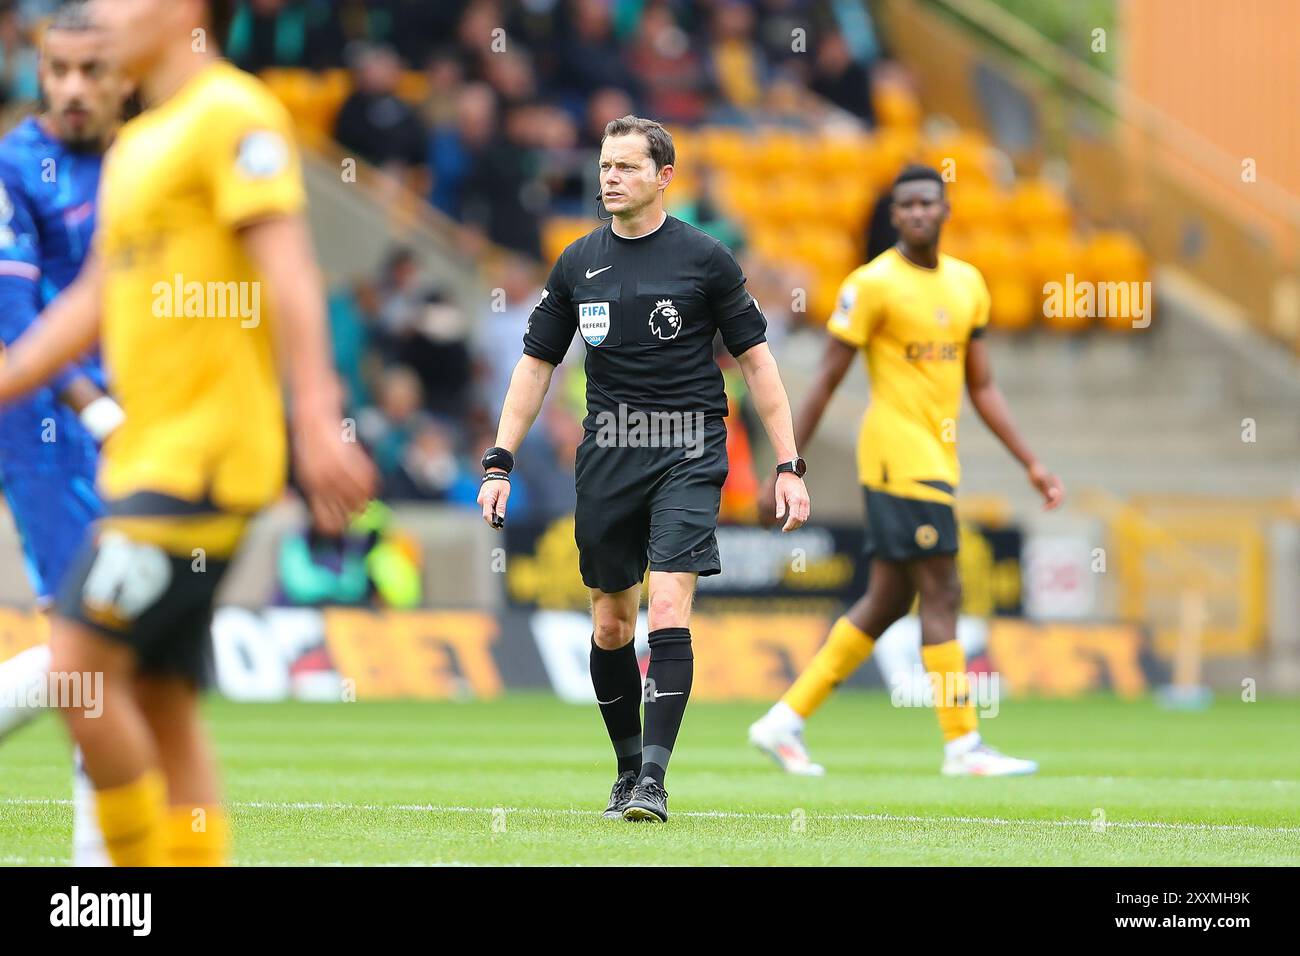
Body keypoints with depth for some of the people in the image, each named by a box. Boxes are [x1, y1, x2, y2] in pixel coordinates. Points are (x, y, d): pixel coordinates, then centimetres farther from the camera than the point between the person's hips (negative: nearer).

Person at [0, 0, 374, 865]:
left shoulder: (233, 113, -8)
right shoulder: (137, 145, 20)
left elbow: (287, 268, -18)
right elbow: (93, 302, 27)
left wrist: (319, 422, -26)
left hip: (206, 454, -9)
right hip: (144, 458, 9)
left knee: (81, 668, -13)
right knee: (160, 706, 5)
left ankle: (144, 860, -5)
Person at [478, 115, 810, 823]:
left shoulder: (705, 258, -1)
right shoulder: (578, 264, 8)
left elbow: (756, 360, 2)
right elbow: (536, 363, 13)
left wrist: (789, 466, -3)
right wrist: (499, 462, 5)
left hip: (688, 452, -4)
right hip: (607, 457, 4)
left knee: (668, 611, -17)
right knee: (611, 625, 9)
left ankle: (653, 781, -18)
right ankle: (628, 766, 26)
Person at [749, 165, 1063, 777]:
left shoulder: (967, 284, 13)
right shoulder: (873, 284, -8)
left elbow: (982, 389, 17)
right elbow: (826, 383, -7)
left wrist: (1030, 464, 11)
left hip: (938, 461, 8)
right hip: (898, 455, -8)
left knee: (886, 603, 9)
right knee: (941, 595, -9)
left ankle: (785, 721, 15)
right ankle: (962, 745, -5)